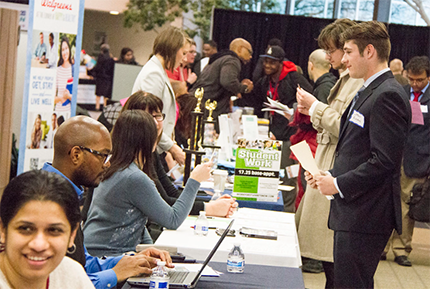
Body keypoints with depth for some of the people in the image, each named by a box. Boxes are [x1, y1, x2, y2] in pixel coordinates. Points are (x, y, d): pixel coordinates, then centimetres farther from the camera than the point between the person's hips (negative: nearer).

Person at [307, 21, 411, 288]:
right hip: (354, 213, 10)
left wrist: (339, 184, -15)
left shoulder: (388, 96, -16)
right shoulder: (368, 92, 18)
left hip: (366, 216, -10)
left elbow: (385, 161, -22)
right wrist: (331, 175, 10)